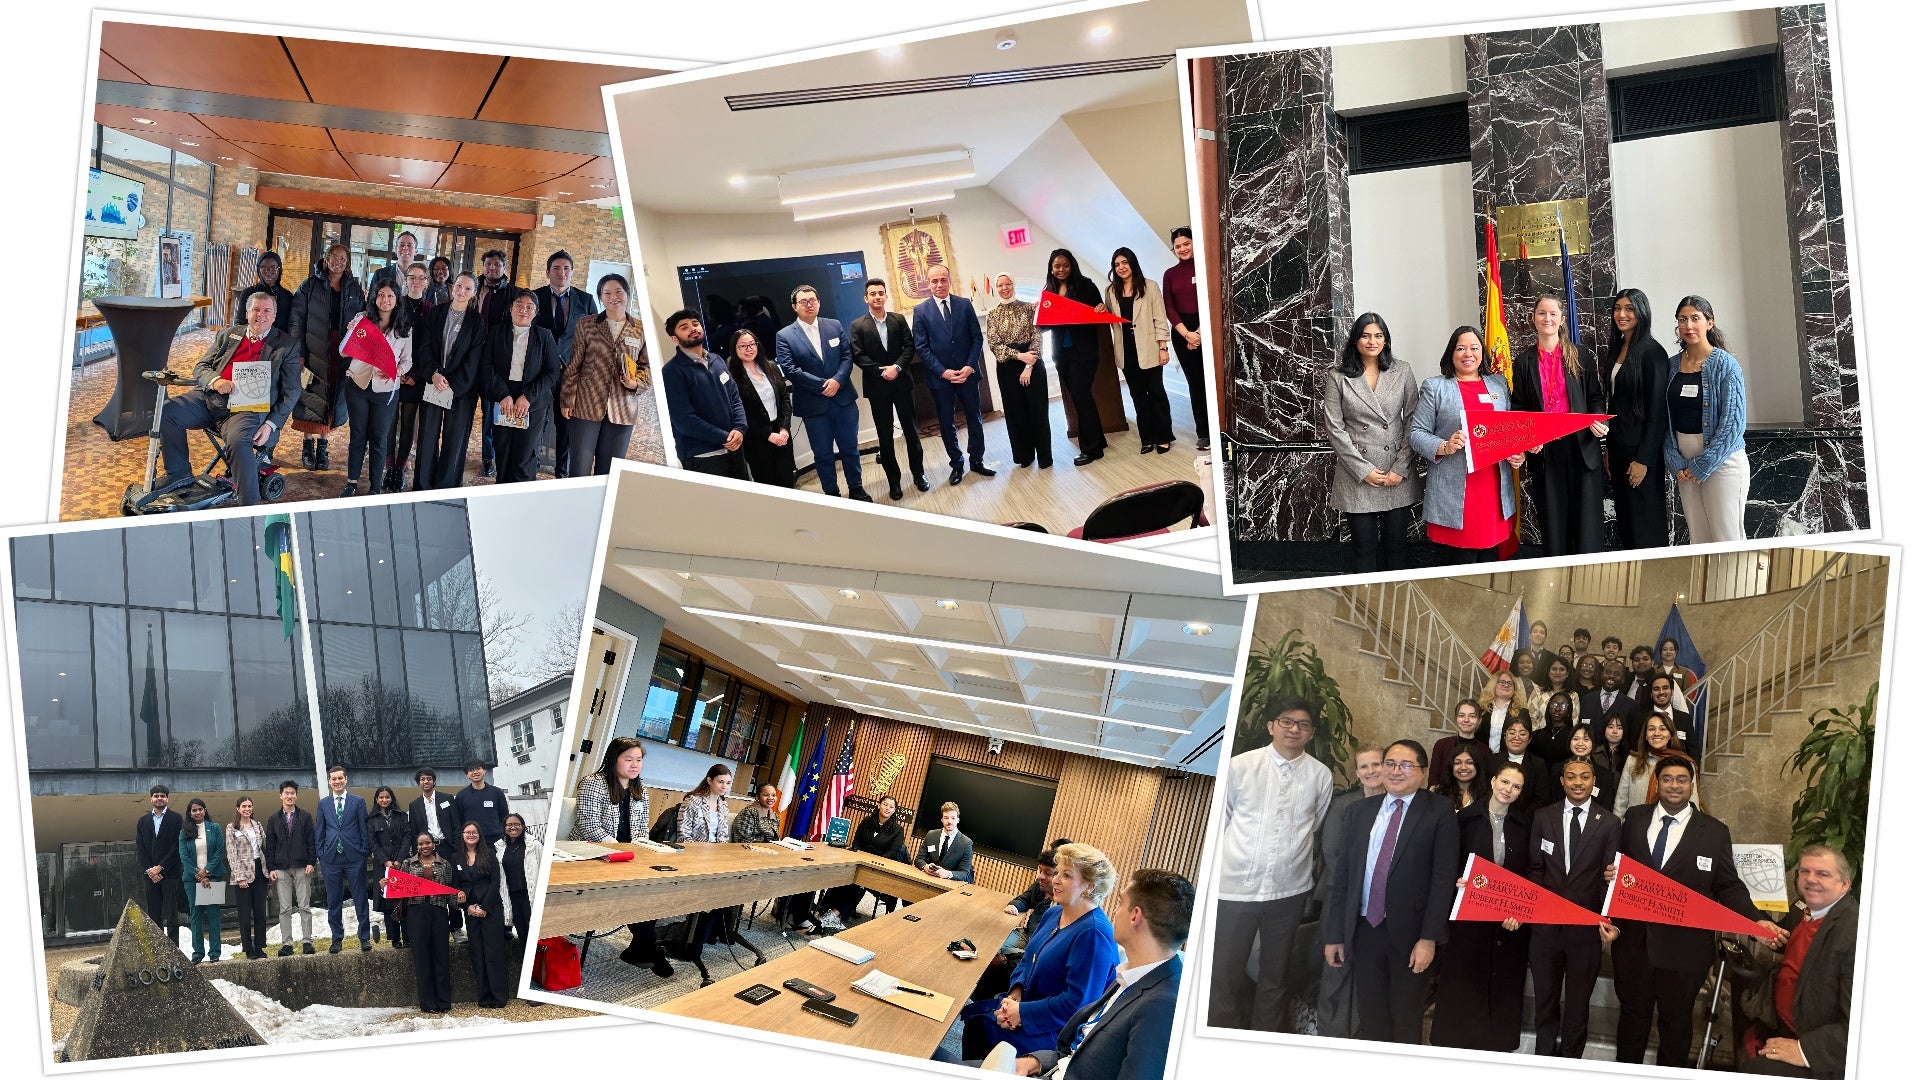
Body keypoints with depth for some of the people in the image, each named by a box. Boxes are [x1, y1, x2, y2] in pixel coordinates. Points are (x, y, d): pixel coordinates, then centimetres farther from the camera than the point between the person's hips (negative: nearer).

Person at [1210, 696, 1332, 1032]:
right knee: (1224, 976, 0)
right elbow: (1218, 820, 5)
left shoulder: (1321, 776, 2)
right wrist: (1214, 871, 6)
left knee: (1275, 978, 13)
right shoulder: (1240, 766, -1)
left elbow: (1316, 826, 14)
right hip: (1235, 887, -2)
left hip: (1289, 891, 2)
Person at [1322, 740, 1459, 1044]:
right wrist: (1334, 935, 5)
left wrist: (1429, 938, -14)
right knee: (1371, 1021, 9)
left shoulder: (1439, 813, -3)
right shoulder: (1360, 811, 9)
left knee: (1406, 1024, 8)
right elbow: (1343, 874, 8)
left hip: (1410, 932, -3)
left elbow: (1443, 878, -8)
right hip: (1364, 928, 3)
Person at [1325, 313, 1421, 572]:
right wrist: (1363, 470, -9)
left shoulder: (1402, 373, 5)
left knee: (1396, 545, 7)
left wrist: (1401, 468, -7)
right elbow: (1335, 428, -3)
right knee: (1364, 548, 4)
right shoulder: (1338, 378, 1)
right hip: (1357, 477, -1)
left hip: (1398, 476, 1)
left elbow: (1412, 422, 3)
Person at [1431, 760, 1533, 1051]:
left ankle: (1498, 1047, 16)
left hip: (1511, 921, 2)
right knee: (1463, 986, 2)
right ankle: (1456, 1046, 12)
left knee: (1503, 988, 6)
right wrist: (1461, 883, -18)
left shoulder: (1524, 825, 4)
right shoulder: (1467, 818, -2)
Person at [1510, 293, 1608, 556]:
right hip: (1543, 451, 1)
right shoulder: (1524, 361, 9)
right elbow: (1518, 407, 8)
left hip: (1582, 447, 0)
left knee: (1586, 521, -4)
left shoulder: (1580, 357, 8)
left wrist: (1598, 420, -10)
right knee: (1552, 522, 2)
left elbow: (1595, 397, 11)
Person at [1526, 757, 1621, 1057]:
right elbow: (1534, 867, 5)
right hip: (1546, 923, 1)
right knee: (1545, 999, 13)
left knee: (1578, 1002, 10)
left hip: (1586, 927, -1)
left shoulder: (1609, 823, -1)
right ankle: (1544, 1058, 27)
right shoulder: (1543, 817, 3)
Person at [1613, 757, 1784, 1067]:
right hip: (1634, 940, 2)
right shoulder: (1635, 818, 4)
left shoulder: (1714, 832, -1)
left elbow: (1729, 887, -2)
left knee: (1677, 1021, 13)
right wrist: (1613, 875, -10)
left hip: (1683, 947, -2)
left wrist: (1756, 921, -16)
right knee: (1633, 1015, 17)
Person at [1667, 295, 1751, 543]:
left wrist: (1702, 465, -13)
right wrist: (1676, 462, -3)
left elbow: (1733, 421, -11)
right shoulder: (1672, 365, 9)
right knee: (1698, 540, 6)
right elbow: (1667, 419, 10)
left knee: (1727, 540, -6)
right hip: (1685, 463, 5)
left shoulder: (1725, 364, -6)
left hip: (1721, 460, -5)